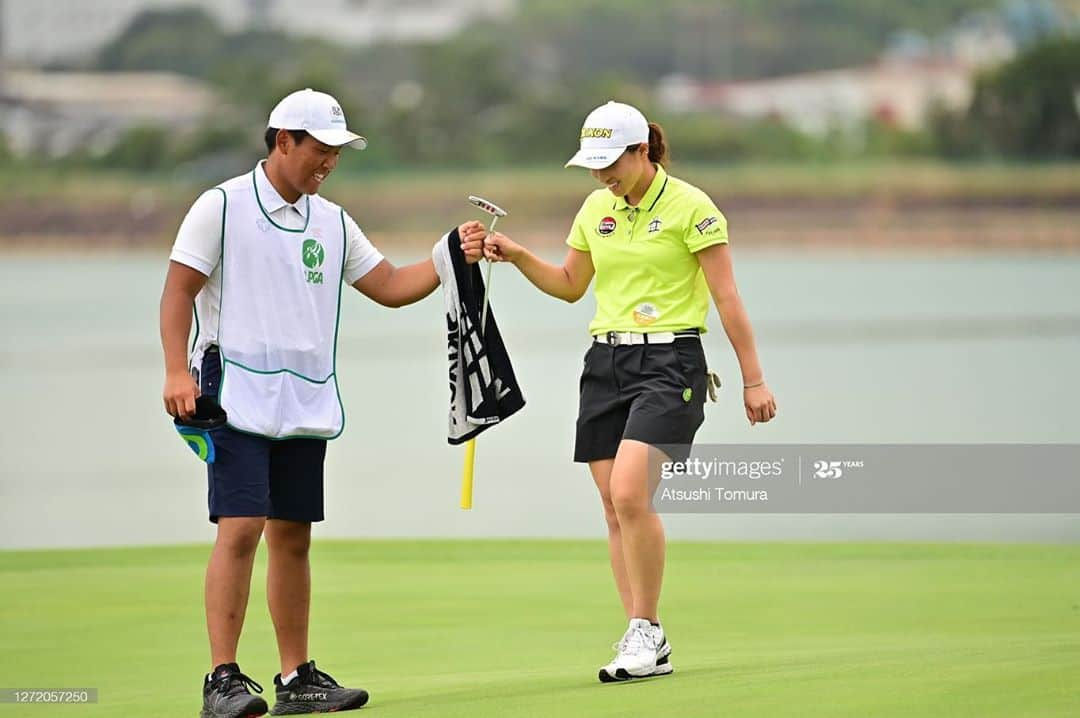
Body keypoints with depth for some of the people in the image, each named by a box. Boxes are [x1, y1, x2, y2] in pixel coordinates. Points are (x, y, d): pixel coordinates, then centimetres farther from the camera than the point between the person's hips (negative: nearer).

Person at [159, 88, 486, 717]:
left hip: (307, 402, 6)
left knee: (293, 538, 8)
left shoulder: (332, 221, 14)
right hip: (237, 397, -6)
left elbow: (390, 286, 16)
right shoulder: (222, 207, -4)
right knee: (240, 529, -14)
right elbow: (179, 291, -5)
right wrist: (178, 372, -15)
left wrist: (453, 257, 2)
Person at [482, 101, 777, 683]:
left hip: (669, 363, -7)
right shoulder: (596, 209, 11)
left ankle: (646, 630, -9)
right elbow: (570, 284, 23)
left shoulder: (690, 207, -8)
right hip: (605, 362, 7)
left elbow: (727, 298, -7)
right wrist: (517, 256, 7)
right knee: (615, 508, 2)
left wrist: (753, 379, -8)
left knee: (630, 495, -21)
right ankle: (647, 648, 8)